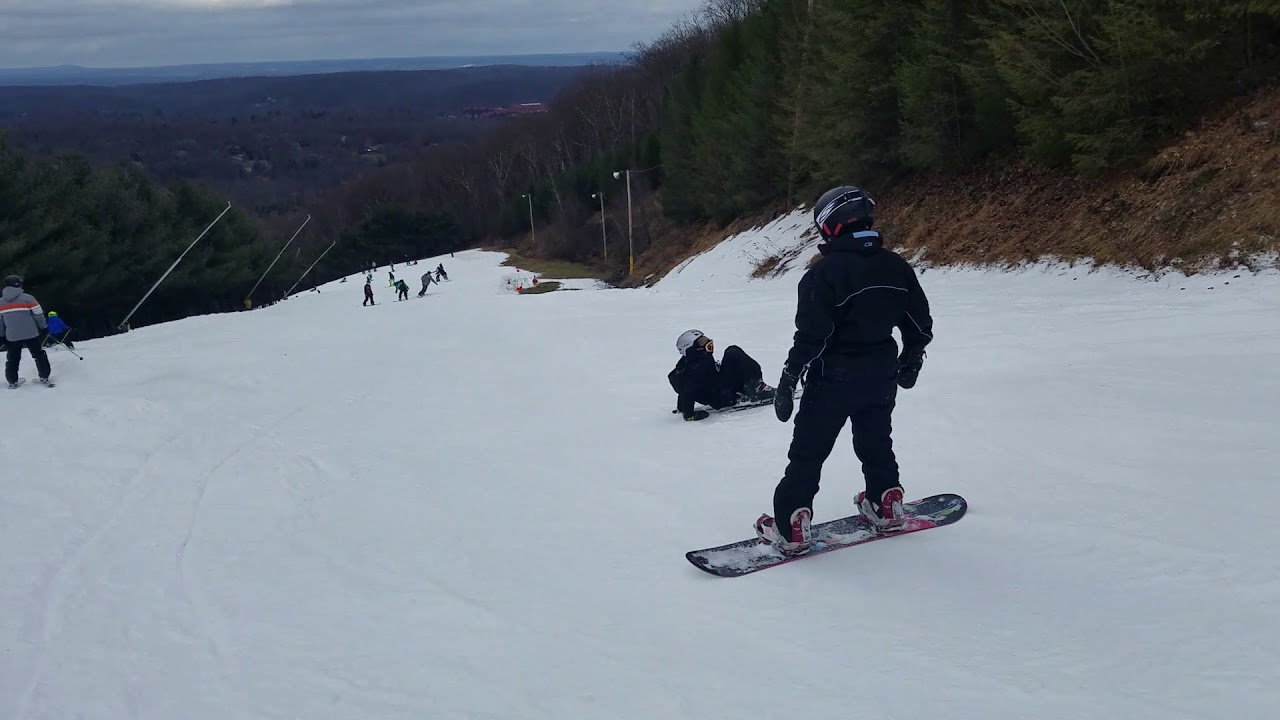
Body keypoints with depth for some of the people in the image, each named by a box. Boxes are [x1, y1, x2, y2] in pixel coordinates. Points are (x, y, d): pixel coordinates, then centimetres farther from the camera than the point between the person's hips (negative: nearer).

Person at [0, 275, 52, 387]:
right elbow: (38, 315, -6)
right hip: (31, 334, -3)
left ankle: (12, 381, 14)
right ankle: (44, 377, 11)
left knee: (12, 359, 15)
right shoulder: (28, 298, -9)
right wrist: (43, 327, 8)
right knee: (39, 355, 12)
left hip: (11, 337, 3)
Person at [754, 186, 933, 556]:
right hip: (881, 376, 5)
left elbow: (811, 337, -21)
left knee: (808, 452, 3)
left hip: (833, 379, -5)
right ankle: (886, 506, 35)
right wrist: (910, 362, 24)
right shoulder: (896, 267, 0)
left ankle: (791, 527, 3)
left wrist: (787, 383, -13)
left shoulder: (825, 273, -18)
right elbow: (921, 324, 8)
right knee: (876, 443, 25)